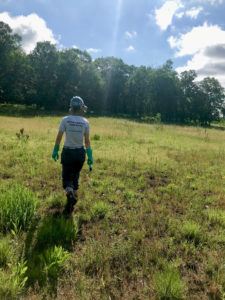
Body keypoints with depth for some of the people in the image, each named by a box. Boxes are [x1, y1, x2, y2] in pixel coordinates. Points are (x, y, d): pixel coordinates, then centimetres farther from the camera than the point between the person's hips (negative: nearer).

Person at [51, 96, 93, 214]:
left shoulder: (65, 120, -9)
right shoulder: (85, 122, -5)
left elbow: (59, 137, -6)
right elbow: (87, 141, -4)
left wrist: (55, 151, 7)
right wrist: (90, 156, 3)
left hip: (67, 152, -2)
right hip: (80, 152, 2)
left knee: (67, 178, 7)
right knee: (75, 176, 21)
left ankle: (70, 194, -22)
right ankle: (73, 198, 25)